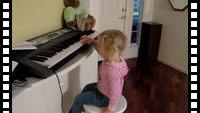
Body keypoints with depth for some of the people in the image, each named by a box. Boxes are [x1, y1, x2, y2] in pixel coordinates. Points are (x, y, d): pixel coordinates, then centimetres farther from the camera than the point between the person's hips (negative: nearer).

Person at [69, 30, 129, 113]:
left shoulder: (113, 71, -43)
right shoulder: (116, 57, -17)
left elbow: (116, 93, -36)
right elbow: (102, 50, 5)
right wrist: (92, 41, 0)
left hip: (104, 97, -9)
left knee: (78, 99, 5)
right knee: (87, 87, 30)